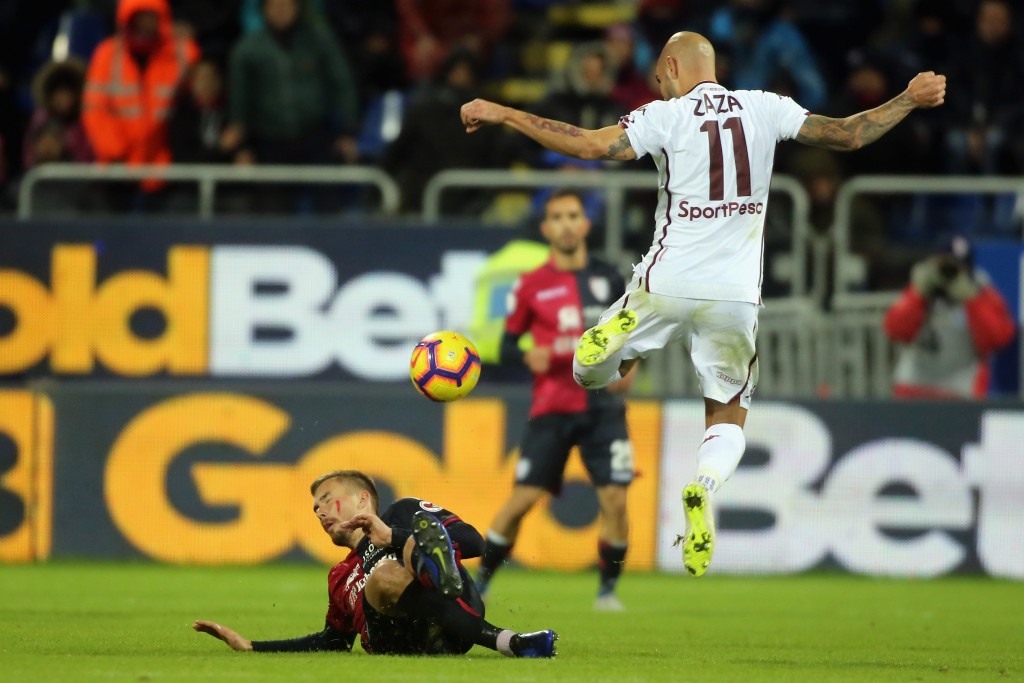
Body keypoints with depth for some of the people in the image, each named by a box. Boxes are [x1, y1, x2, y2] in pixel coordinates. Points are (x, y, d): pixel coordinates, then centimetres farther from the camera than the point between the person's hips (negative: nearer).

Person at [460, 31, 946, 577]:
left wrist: (503, 116, -7)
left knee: (589, 373, 19)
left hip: (668, 283, -2)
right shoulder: (764, 109, 4)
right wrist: (910, 100, 20)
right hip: (735, 293, 2)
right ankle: (703, 487, -18)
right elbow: (848, 135, 5)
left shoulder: (665, 117, -5)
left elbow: (589, 146, -14)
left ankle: (616, 330, -17)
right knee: (728, 414, 15)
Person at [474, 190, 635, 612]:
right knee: (522, 499, -7)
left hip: (603, 406, 2)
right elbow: (506, 347, 5)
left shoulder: (607, 279, 8)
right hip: (551, 410, -2)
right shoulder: (530, 287, 1)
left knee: (615, 498, -11)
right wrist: (528, 357, -16)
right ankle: (480, 582, 9)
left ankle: (608, 590, 4)